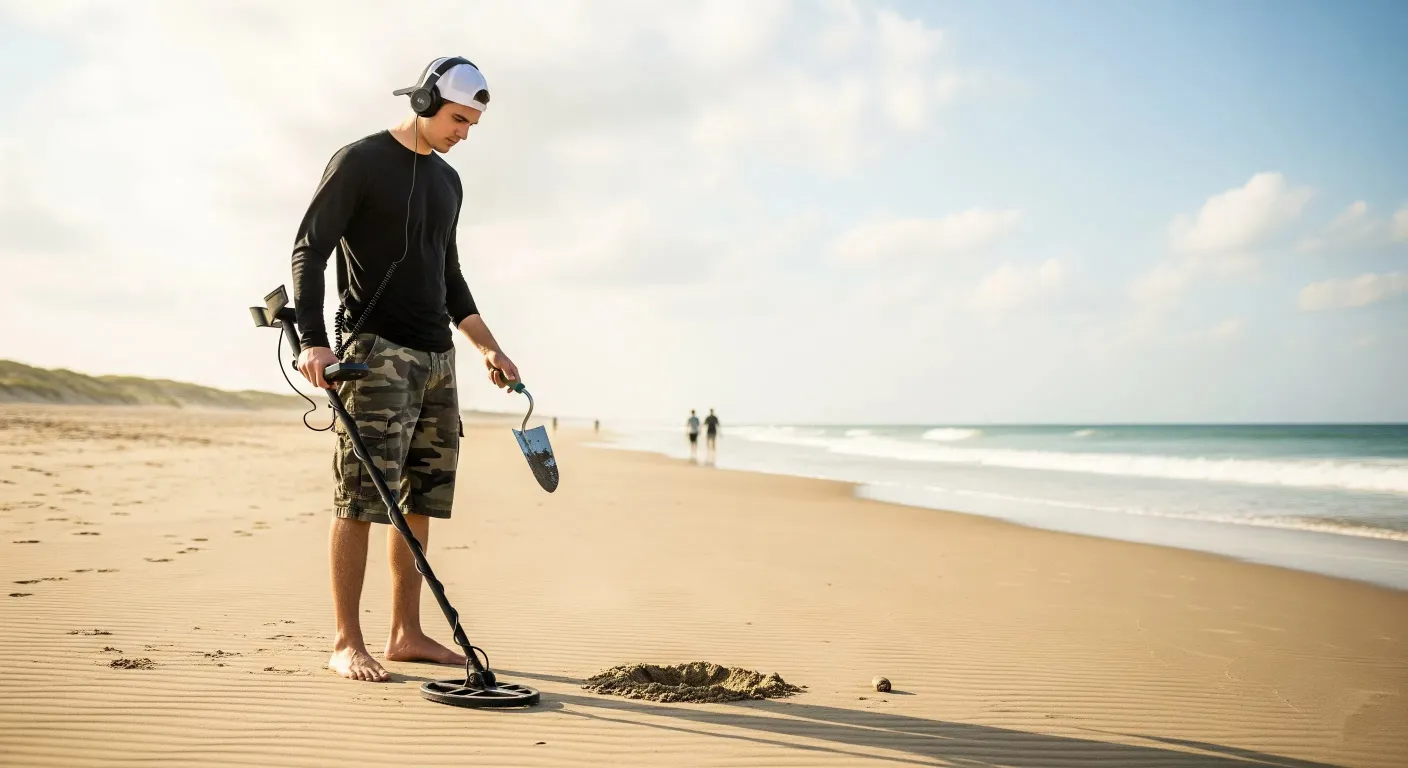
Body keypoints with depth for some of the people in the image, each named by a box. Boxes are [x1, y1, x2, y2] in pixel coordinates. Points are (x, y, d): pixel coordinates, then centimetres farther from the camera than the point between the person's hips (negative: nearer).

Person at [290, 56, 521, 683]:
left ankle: (406, 635, 15)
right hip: (375, 350, -7)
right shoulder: (360, 161, -3)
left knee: (421, 501, 7)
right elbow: (309, 252, -9)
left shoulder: (448, 182, 19)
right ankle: (346, 643, -3)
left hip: (436, 356, 7)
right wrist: (314, 342, -21)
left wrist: (489, 347, 21)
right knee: (362, 498, -9)